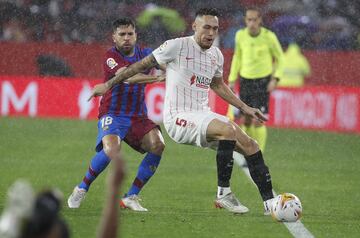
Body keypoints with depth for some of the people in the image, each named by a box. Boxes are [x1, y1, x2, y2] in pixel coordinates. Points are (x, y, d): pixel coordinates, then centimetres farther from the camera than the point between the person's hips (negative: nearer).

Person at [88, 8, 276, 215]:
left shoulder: (216, 55, 12)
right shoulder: (177, 46, -9)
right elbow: (142, 65, 0)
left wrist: (244, 108, 25)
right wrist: (109, 85, 4)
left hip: (203, 116, 7)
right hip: (179, 118, -7)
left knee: (250, 147, -5)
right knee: (229, 130, -31)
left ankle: (270, 203, -1)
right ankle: (223, 194, -23)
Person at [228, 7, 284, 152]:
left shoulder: (269, 36, -13)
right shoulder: (240, 35, -4)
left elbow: (280, 58, 0)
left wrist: (274, 79, -11)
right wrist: (232, 80, 11)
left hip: (263, 81, -4)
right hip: (245, 80, 4)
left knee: (258, 120, -14)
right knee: (245, 121, 5)